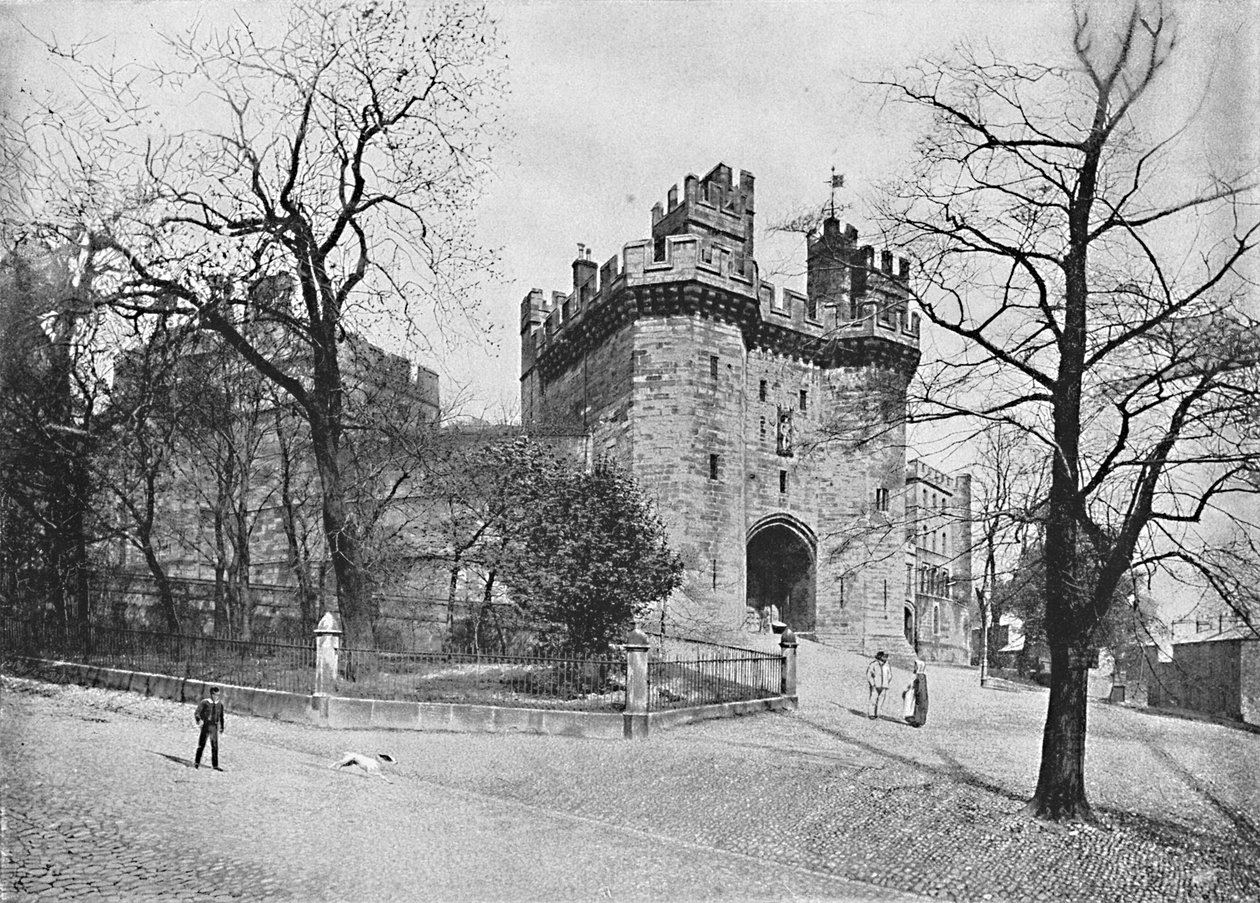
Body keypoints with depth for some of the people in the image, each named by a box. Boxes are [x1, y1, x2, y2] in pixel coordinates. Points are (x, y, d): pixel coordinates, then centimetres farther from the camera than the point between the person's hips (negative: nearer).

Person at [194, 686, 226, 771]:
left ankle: (215, 765, 7)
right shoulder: (204, 703, -5)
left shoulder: (220, 704, 8)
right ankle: (197, 762, 13)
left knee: (215, 747, 2)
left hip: (214, 728, 3)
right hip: (205, 727, -3)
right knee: (201, 745, -2)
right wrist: (199, 720, -26)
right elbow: (196, 713, -7)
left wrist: (222, 727, 21)